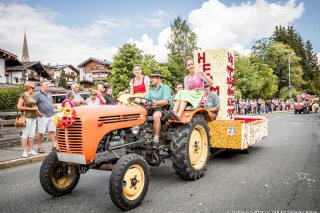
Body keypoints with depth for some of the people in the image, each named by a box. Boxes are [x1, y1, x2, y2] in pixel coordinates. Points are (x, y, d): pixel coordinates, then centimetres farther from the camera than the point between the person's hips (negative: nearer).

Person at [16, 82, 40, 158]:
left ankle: (31, 150, 16)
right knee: (25, 134, -4)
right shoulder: (23, 95, -6)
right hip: (27, 117, -7)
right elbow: (19, 107, -12)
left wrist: (36, 108, 9)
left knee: (32, 134, 9)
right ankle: (24, 151, 0)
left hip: (34, 117, 7)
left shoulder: (32, 95, 15)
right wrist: (30, 108, -13)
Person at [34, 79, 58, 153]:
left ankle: (54, 146, 10)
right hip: (43, 116, -6)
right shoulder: (38, 94, -5)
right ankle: (40, 147, 10)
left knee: (52, 131, 6)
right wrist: (39, 113, -13)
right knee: (41, 133, 1)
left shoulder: (49, 94, 16)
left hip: (51, 116, 6)